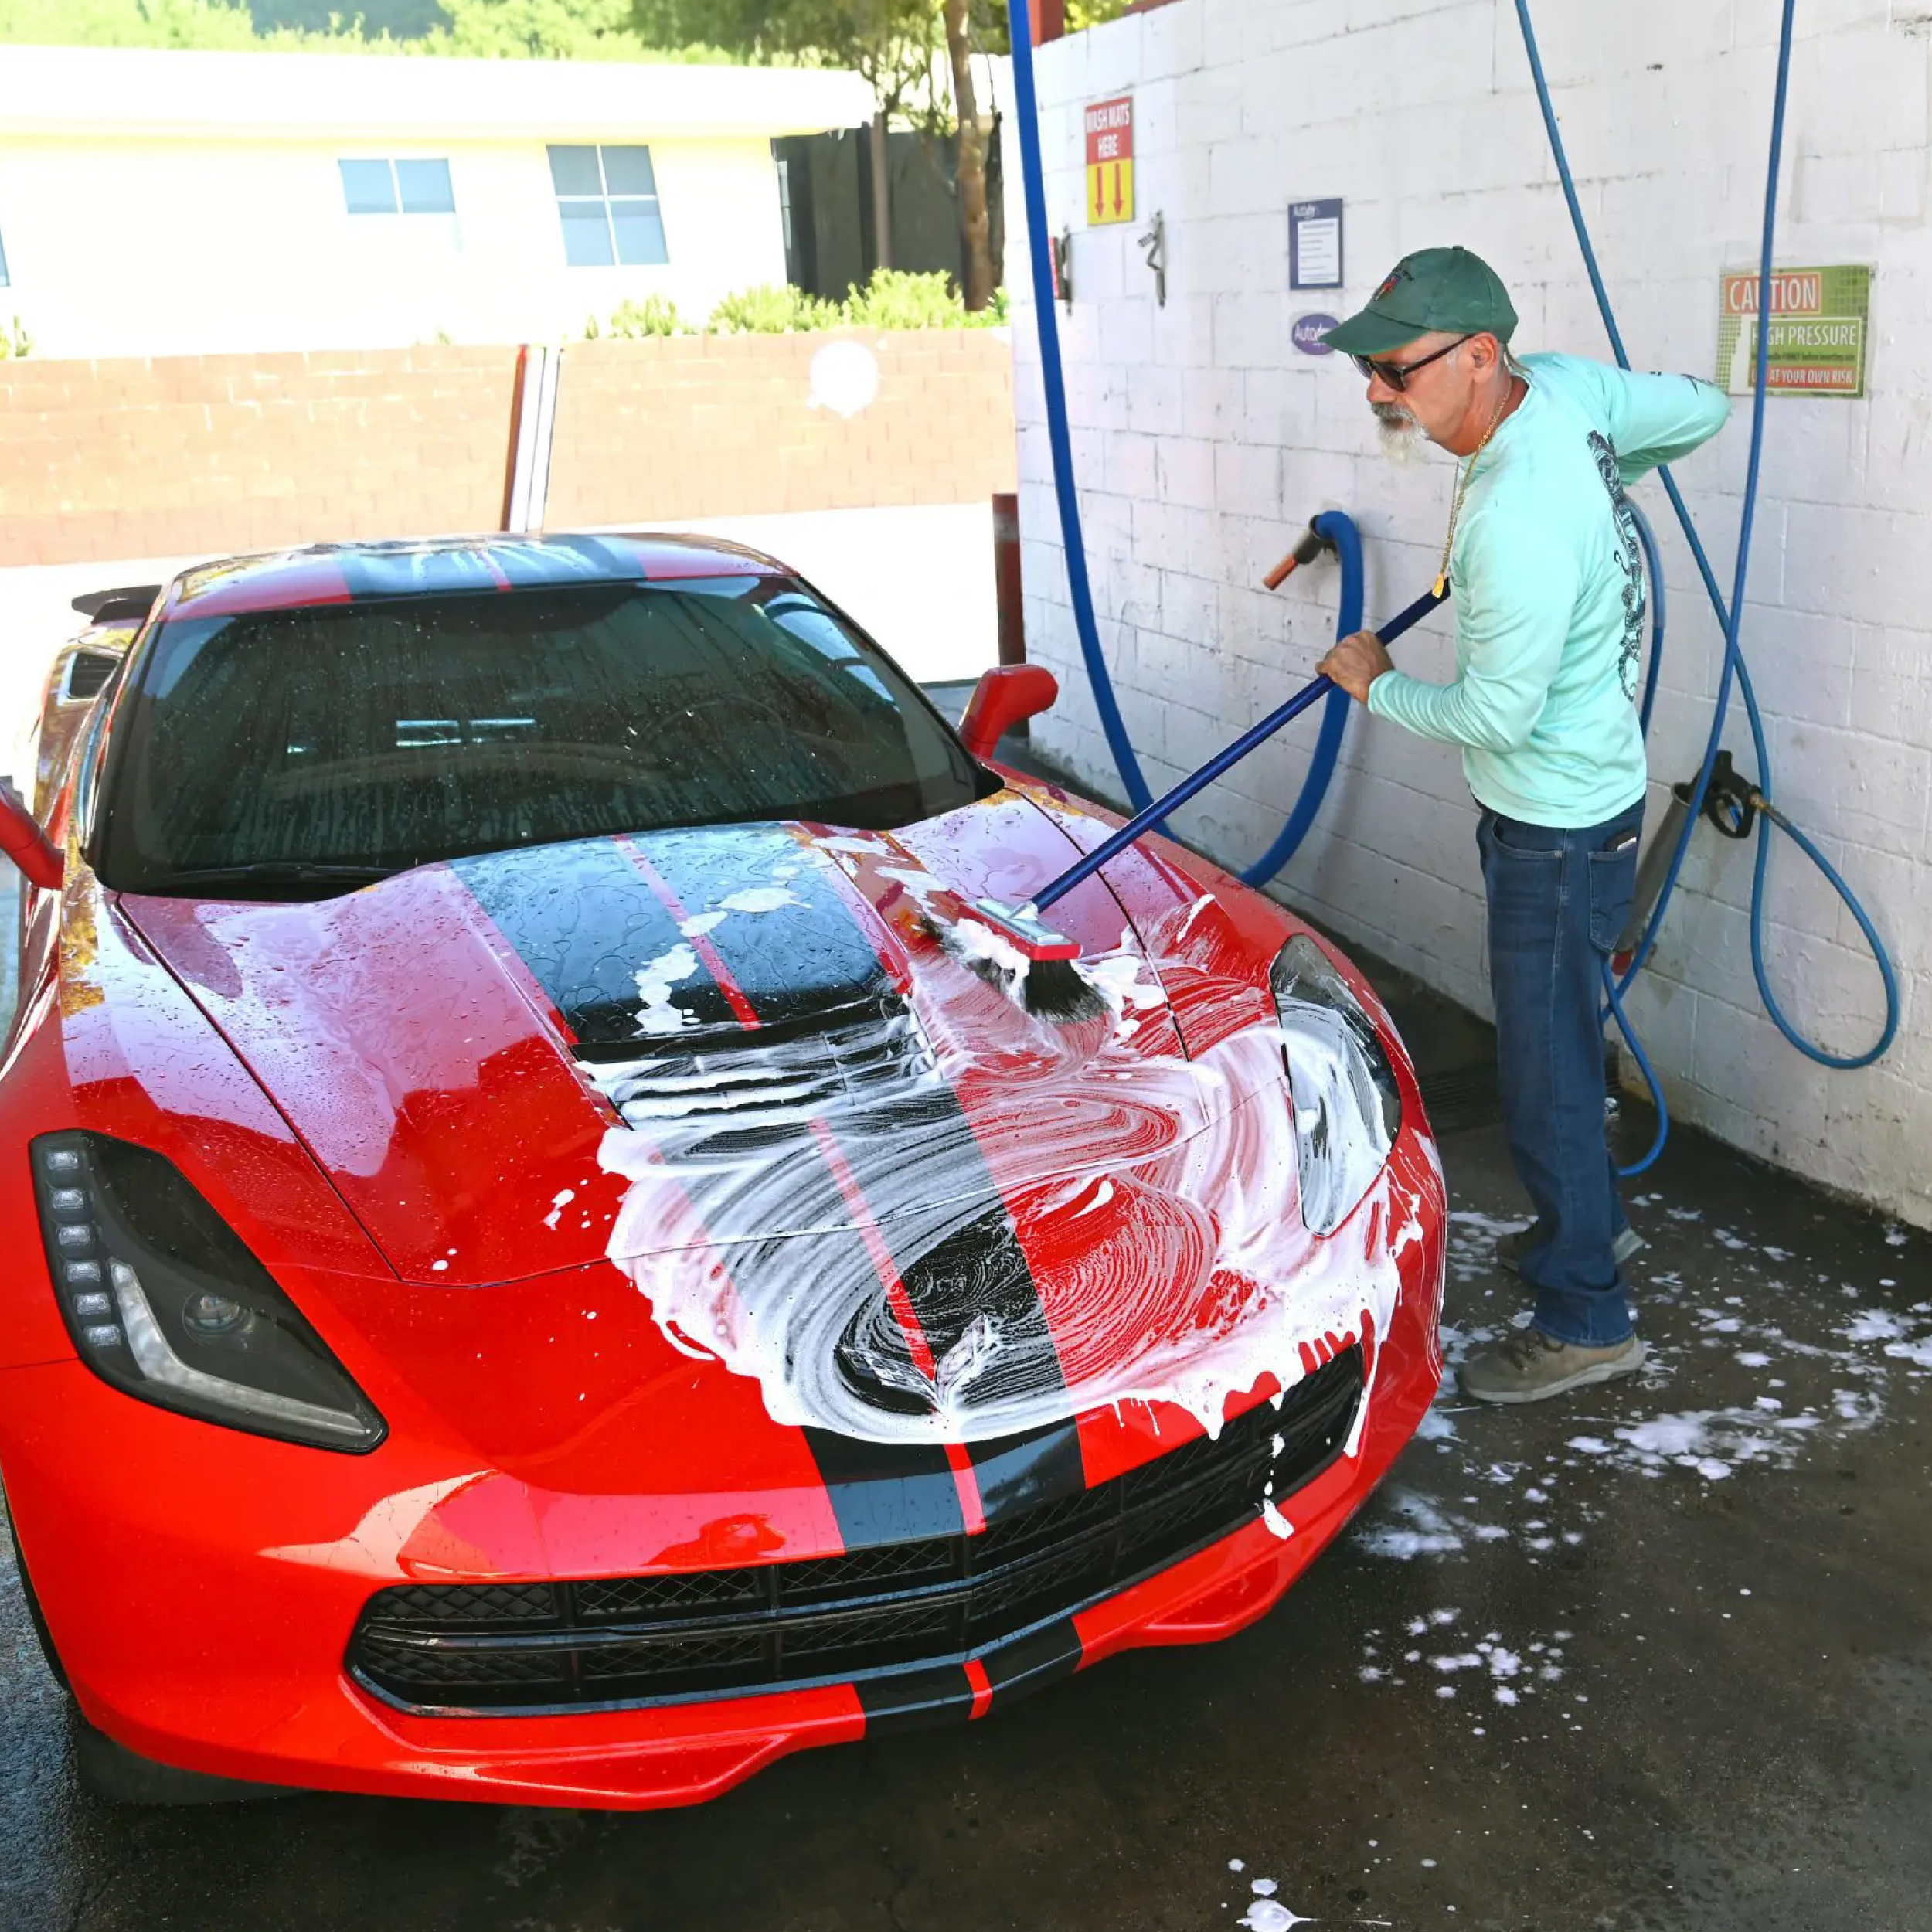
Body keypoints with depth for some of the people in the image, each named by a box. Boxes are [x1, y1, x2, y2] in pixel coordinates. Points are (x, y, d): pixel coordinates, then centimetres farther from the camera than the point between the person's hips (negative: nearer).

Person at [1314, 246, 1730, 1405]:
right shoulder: (1563, 385, -5)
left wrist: (1377, 686, -9)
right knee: (1556, 1039, 25)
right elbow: (1705, 409, 10)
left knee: (1546, 1071, 2)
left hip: (1559, 829, -10)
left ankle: (1586, 1321, 17)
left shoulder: (1517, 523, -33)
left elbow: (1495, 714, -26)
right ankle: (1593, 1215, 45)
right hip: (1566, 799, 10)